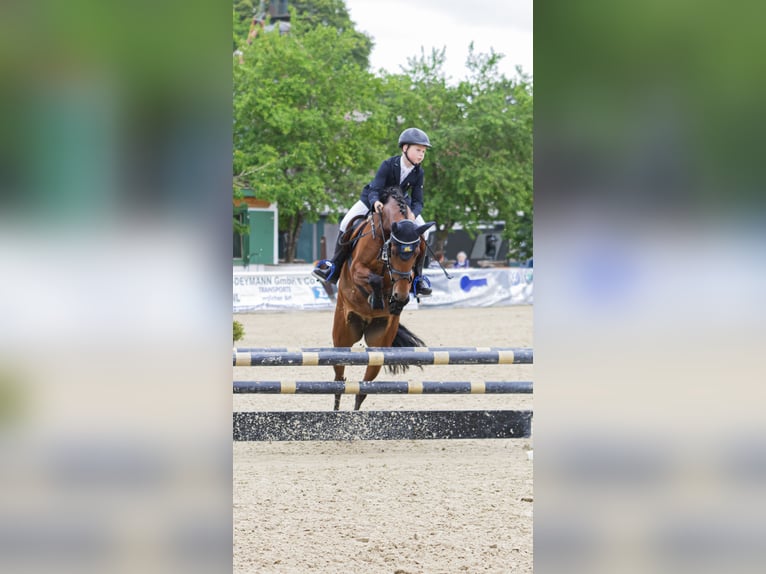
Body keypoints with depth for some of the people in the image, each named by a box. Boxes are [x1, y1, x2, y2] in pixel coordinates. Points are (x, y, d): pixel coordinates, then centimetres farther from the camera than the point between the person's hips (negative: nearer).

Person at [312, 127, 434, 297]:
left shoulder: (418, 173, -17)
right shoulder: (388, 165, -27)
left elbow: (417, 201, -17)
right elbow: (374, 190, -32)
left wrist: (412, 214, -40)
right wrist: (375, 202, -56)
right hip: (374, 200, -2)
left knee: (423, 231, -17)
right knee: (347, 223, -20)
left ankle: (417, 277, -6)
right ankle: (334, 267, -8)